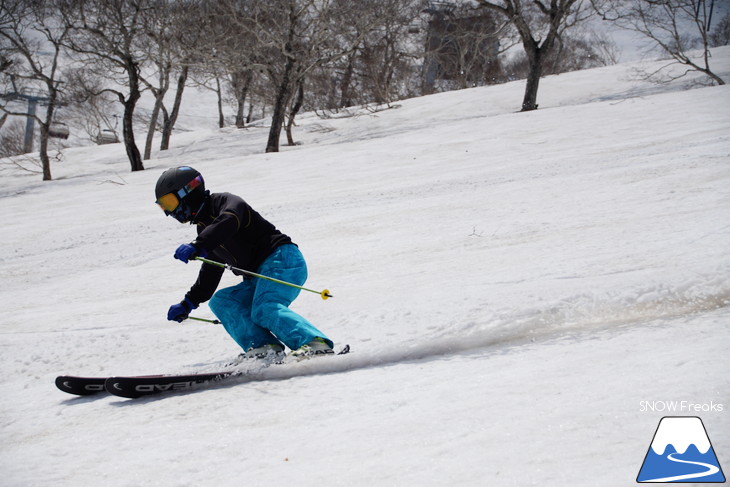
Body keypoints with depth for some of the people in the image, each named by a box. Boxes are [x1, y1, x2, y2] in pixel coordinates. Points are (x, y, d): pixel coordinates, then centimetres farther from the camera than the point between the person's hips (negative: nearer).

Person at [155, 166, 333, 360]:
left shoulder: (225, 202, -2)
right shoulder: (205, 229, 25)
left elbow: (227, 223, -27)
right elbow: (210, 273, 35)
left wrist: (197, 246, -39)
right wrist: (188, 304, 35)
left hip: (282, 257, -10)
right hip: (261, 276, 10)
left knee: (264, 310, -30)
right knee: (220, 302, -2)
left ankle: (316, 344, -45)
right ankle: (263, 346, -21)